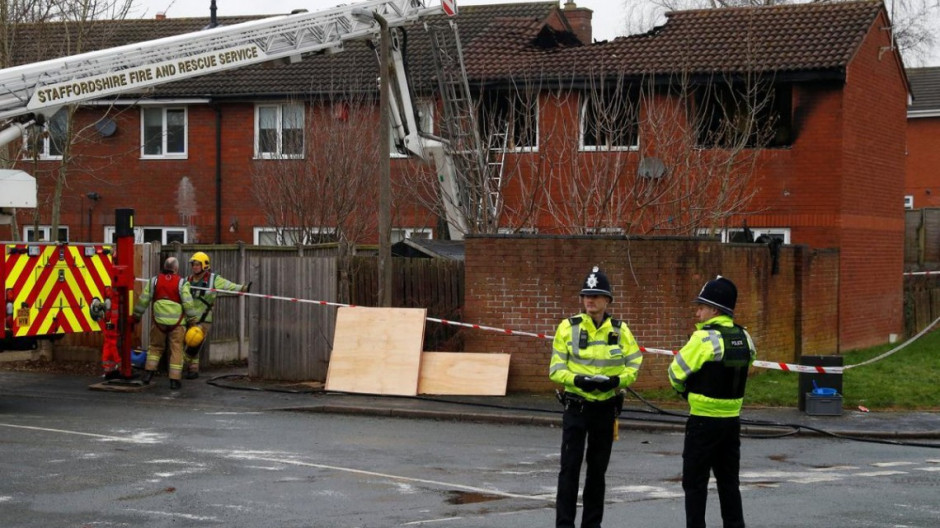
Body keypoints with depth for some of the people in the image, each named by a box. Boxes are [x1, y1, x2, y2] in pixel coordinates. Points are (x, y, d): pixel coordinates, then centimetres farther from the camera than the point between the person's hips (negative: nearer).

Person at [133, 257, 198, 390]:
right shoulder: (181, 283, -5)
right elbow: (188, 303, -7)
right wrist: (192, 320, 3)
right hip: (176, 322, -2)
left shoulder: (154, 280, 3)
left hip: (158, 321, 2)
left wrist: (137, 315, 20)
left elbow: (143, 300, 7)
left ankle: (148, 372, 12)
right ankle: (174, 380, 3)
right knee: (176, 350, 4)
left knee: (156, 347, 19)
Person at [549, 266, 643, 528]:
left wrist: (617, 380, -16)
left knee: (598, 469, 12)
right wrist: (577, 380, -23)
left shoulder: (620, 330, 0)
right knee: (570, 467, -5)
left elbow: (634, 363, 3)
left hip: (606, 408, 2)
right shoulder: (568, 327, -6)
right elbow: (556, 368, -5)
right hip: (576, 406, -2)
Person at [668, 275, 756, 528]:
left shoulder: (704, 338, -17)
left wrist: (683, 389, 12)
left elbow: (676, 372, -10)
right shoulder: (744, 338, 3)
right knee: (728, 481, 14)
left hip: (703, 422, -6)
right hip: (732, 419, 7)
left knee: (695, 482, 3)